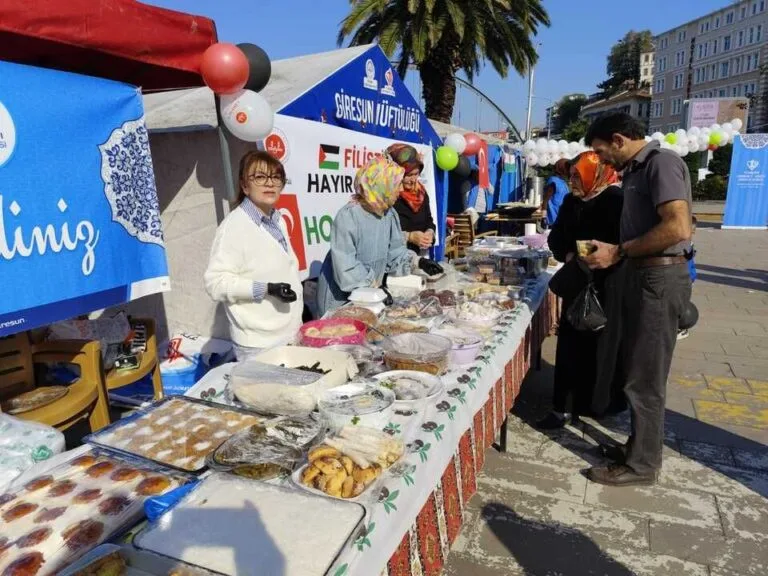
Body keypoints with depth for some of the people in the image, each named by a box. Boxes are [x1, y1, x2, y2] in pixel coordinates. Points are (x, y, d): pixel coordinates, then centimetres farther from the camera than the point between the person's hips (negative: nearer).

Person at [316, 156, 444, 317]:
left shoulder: (389, 214, -3)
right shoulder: (347, 216, -25)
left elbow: (395, 251, 6)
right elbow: (345, 267, -28)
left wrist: (417, 261, -9)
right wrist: (375, 285, -25)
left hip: (370, 292, 7)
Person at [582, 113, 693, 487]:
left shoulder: (661, 162, -13)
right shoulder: (637, 170, 15)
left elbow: (678, 228, -25)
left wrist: (618, 252, -18)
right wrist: (613, 253, 7)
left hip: (659, 277, -10)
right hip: (641, 275, 10)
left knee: (644, 378, 0)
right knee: (638, 372, 17)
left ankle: (642, 464, 15)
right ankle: (639, 446, 32)